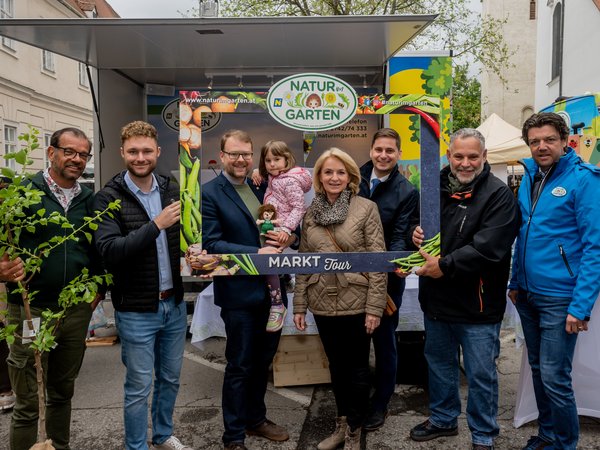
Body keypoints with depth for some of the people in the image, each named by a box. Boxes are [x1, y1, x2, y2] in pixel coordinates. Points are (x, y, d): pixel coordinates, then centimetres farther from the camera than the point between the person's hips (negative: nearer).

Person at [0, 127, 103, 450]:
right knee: (27, 403, 8)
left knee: (62, 393, 20)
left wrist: (97, 289, 4)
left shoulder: (89, 200, 7)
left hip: (77, 312, 4)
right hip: (30, 311, -4)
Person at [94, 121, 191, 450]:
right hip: (137, 310, -5)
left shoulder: (172, 190, 3)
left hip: (174, 304, 5)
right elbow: (109, 251, -22)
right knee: (139, 388, 8)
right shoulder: (109, 198, -10)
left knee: (170, 379, 20)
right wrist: (156, 225, -29)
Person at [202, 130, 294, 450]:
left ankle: (256, 418, 41)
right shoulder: (209, 193, -9)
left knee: (263, 360, 20)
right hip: (239, 293, -6)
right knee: (239, 366, 7)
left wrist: (289, 236, -10)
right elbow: (210, 244, -17)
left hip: (271, 290, 6)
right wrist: (257, 253, -23)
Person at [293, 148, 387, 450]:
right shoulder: (310, 213, 5)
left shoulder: (366, 208, -8)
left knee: (357, 368, 10)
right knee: (336, 366, 18)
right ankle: (342, 424, 37)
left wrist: (375, 307, -13)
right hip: (323, 304, 4)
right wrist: (299, 305, 7)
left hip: (356, 303, -4)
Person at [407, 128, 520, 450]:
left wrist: (444, 266, -21)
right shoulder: (437, 187, 7)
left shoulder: (498, 195, -12)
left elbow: (488, 248, -23)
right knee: (439, 363, 21)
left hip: (476, 304, -6)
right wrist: (416, 233, -3)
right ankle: (442, 419, 42)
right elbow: (421, 223, 20)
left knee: (480, 374, 8)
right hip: (436, 298, 6)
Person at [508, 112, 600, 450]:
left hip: (560, 298, -6)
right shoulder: (529, 178, 8)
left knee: (554, 377, 0)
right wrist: (515, 282, 12)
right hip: (528, 294, 6)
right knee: (538, 370, 17)